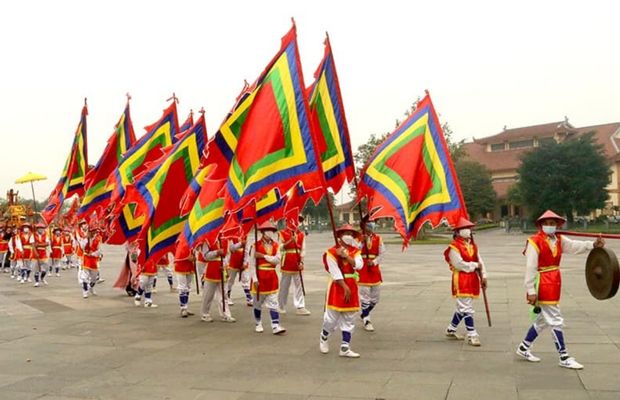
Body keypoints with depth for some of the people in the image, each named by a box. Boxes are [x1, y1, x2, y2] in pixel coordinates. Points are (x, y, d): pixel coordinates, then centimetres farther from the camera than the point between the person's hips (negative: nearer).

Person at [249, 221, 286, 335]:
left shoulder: (275, 245, 5)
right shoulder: (255, 246, -8)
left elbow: (277, 260, -9)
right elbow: (252, 263, -11)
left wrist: (263, 256, -17)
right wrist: (254, 279, -16)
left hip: (272, 277, 3)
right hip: (260, 277, -3)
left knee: (273, 303, 0)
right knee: (258, 302, 9)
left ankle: (275, 326, -1)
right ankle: (258, 324, 25)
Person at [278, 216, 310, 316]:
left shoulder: (301, 235, 7)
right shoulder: (282, 233, -2)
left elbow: (303, 249, 3)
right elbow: (280, 248, -9)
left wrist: (301, 262, -9)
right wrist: (290, 241, -22)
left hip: (297, 264, 3)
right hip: (286, 263, -3)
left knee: (299, 286, 2)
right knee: (284, 286, 6)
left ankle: (300, 307, 5)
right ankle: (281, 306, 19)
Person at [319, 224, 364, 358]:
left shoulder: (355, 251, 6)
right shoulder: (332, 252, -10)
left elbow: (358, 265, -13)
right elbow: (335, 273, -14)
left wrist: (345, 255, -20)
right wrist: (345, 288, -16)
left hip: (352, 286, 5)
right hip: (337, 286, -5)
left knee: (349, 319, 7)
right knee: (332, 317, 1)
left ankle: (345, 347, 13)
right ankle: (323, 338, 29)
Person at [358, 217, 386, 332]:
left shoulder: (378, 238, 5)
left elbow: (382, 253, 3)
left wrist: (374, 262, -13)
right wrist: (362, 241, -22)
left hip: (374, 270, 5)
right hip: (362, 270, -5)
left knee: (375, 297, 11)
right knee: (364, 295, -5)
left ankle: (364, 314, 34)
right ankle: (366, 321, 8)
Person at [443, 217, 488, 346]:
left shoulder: (472, 245, 12)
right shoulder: (454, 247, -13)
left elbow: (479, 260, 8)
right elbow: (459, 264, -20)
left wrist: (483, 275, -3)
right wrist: (475, 265, -11)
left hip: (473, 280, 8)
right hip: (461, 281, -8)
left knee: (462, 307, 16)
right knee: (467, 309, -6)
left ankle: (451, 330, 29)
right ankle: (472, 335, 0)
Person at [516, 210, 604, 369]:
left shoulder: (559, 239, 8)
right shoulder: (534, 242, -15)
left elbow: (574, 246, -8)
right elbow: (530, 268, -17)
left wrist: (593, 244, -25)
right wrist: (531, 291, -19)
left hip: (554, 284, 9)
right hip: (543, 285, -9)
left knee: (543, 319, 18)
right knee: (556, 321, -4)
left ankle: (523, 348, 31)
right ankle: (564, 358, 6)